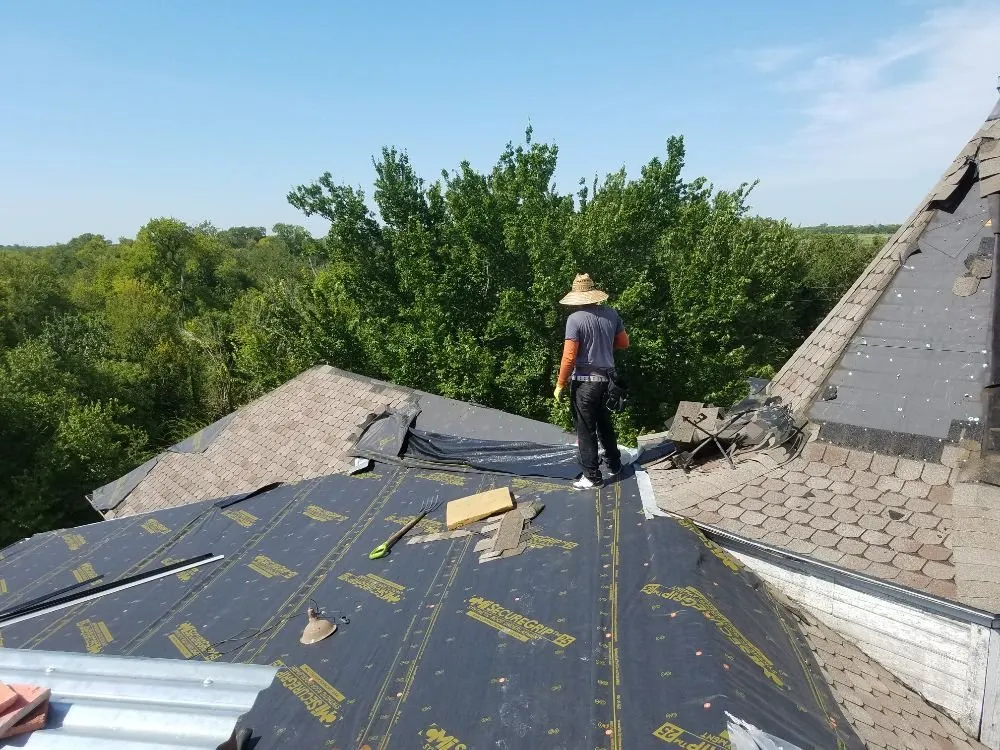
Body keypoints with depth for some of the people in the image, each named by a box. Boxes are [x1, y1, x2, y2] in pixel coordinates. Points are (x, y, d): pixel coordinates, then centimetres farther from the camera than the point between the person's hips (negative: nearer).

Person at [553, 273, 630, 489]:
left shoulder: (575, 319, -17)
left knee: (586, 429, 4)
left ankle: (592, 476, 11)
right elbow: (623, 343, 12)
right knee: (604, 423, 23)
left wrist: (560, 385, -10)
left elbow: (569, 357, -19)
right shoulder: (611, 314, 1)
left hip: (584, 381, -6)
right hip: (605, 378, 7)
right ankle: (614, 464, 37)